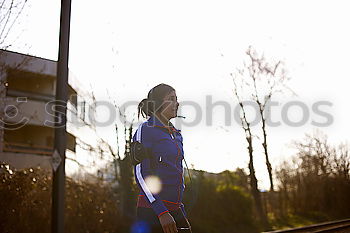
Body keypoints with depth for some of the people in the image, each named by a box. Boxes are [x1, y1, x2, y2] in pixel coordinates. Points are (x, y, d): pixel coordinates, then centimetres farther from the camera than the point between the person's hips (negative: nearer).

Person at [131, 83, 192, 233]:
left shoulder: (176, 135, 18)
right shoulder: (145, 130, -5)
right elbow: (140, 175, -13)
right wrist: (162, 212, -20)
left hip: (175, 210, 7)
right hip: (152, 211, -7)